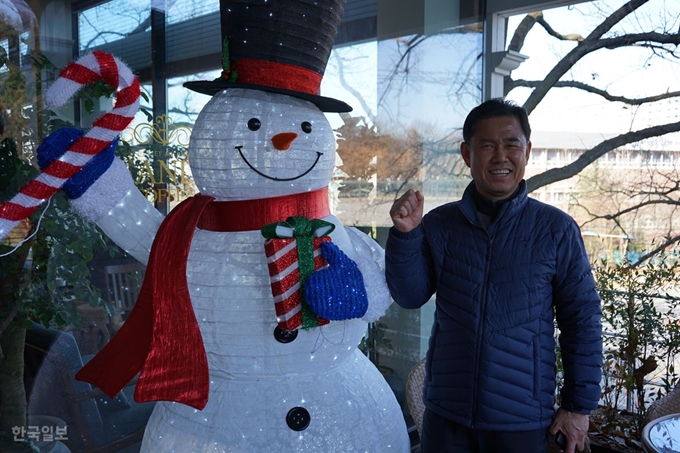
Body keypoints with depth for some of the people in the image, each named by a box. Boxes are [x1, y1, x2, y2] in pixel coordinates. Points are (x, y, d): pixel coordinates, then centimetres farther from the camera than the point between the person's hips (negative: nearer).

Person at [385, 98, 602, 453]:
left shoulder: (556, 229, -7)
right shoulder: (439, 224, -1)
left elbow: (582, 320, -2)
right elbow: (410, 296, -4)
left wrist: (579, 404, -1)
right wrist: (405, 234, -18)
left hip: (521, 419, -1)